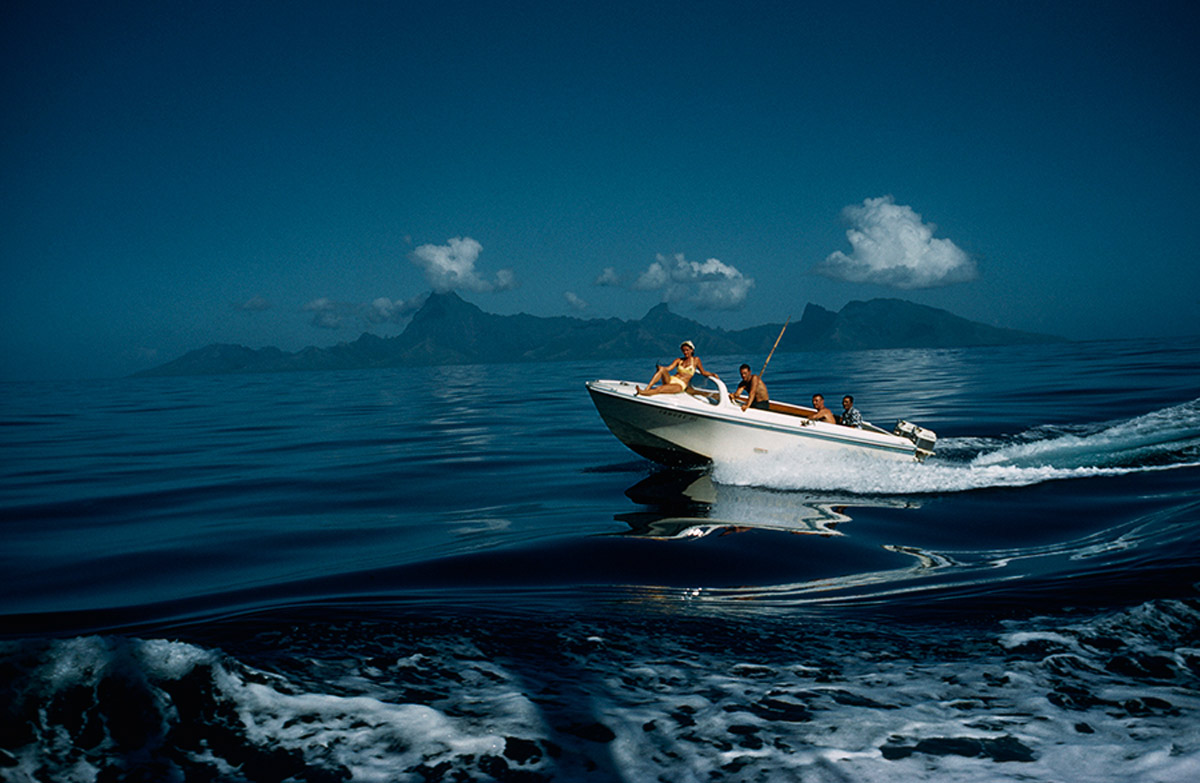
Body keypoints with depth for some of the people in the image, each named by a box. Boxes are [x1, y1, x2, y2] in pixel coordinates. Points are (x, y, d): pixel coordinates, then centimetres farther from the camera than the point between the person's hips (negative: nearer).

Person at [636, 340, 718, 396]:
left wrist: (712, 374, -2)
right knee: (661, 369, -30)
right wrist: (660, 367, -15)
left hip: (680, 385, -4)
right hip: (670, 380, 4)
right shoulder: (679, 360, 17)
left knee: (660, 389, -33)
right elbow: (668, 368, 4)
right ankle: (647, 389, -42)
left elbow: (704, 372, 15)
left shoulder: (696, 360, 11)